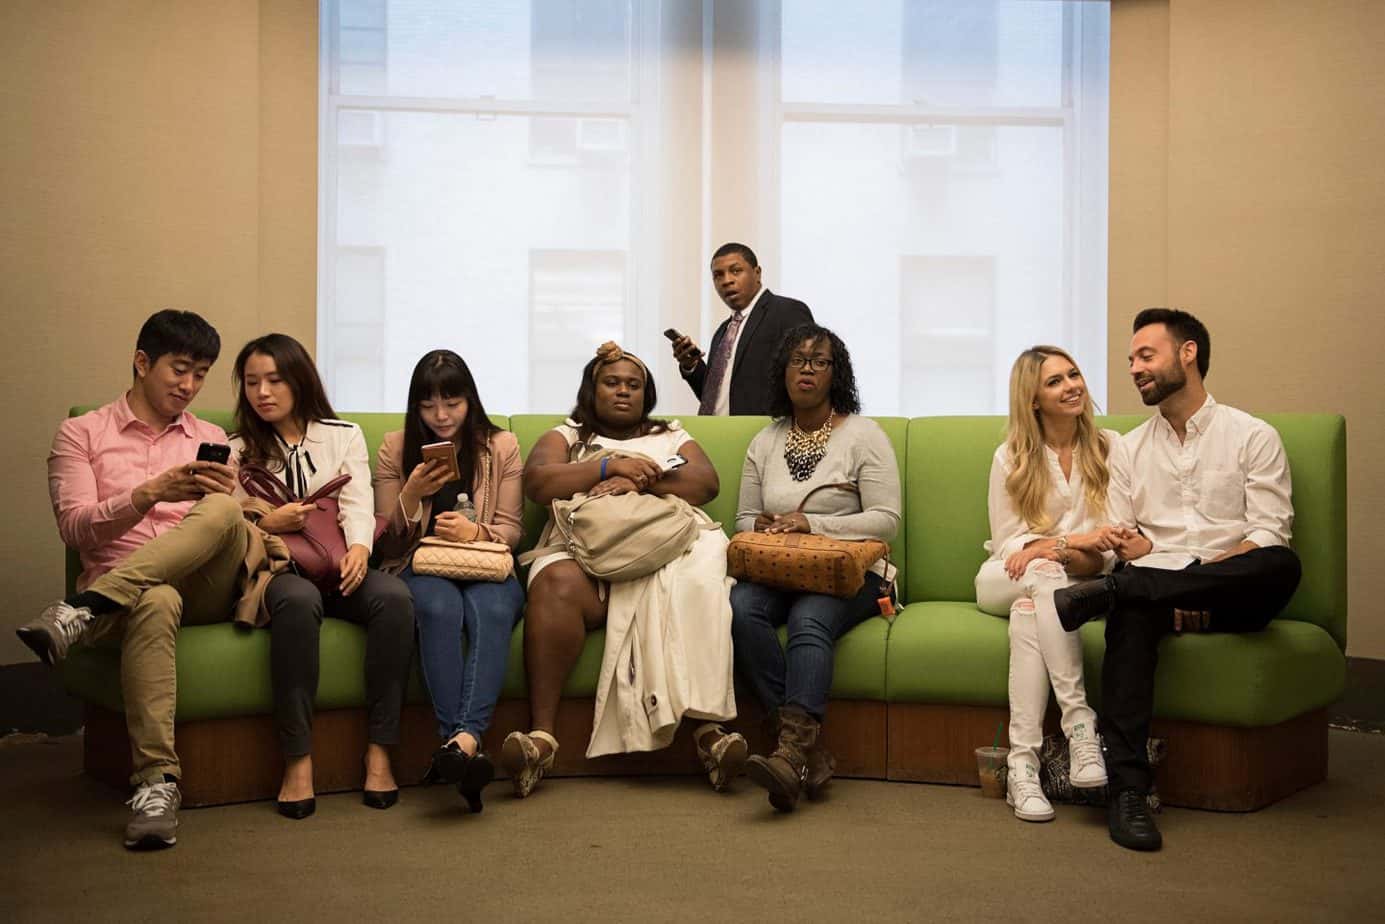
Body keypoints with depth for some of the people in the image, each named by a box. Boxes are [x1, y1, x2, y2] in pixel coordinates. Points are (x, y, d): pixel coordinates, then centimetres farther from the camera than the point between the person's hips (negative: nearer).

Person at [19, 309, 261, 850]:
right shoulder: (82, 434, 14)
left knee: (222, 511, -31)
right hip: (122, 594, -2)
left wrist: (228, 499, -12)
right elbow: (74, 528, -1)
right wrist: (150, 494, -16)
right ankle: (156, 780, -42)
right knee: (156, 601, -41)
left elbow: (242, 537, 12)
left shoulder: (213, 440, 22)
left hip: (204, 589, 2)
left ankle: (83, 611, -34)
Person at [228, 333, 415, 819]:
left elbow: (358, 504, 1)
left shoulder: (344, 436, 17)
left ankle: (379, 752, -28)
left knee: (394, 596, -33)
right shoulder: (238, 450, 17)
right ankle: (298, 760, -37)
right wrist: (265, 523, -13)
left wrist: (359, 547, -21)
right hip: (278, 569, -1)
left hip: (340, 565, 1)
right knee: (298, 600, -39)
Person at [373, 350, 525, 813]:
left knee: (492, 610, -37)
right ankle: (463, 743, -47)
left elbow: (511, 530, 8)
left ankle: (462, 740, -53)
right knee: (440, 606, -38)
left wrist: (475, 530, -15)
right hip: (421, 567, 0)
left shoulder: (502, 445, 12)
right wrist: (412, 494, -9)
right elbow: (388, 543, 10)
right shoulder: (395, 448, 11)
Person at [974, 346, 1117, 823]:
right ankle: (1079, 721, -44)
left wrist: (1053, 548, -22)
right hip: (1006, 581, 0)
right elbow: (1007, 543, -1)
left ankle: (1022, 764, -43)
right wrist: (1075, 540, -18)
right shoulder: (1011, 458, 6)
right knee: (1044, 575, -37)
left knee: (1028, 608, -36)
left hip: (1081, 581, 0)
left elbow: (1114, 550, -2)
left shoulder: (1110, 447, 5)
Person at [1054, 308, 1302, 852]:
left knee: (1282, 566, -36)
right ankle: (1127, 789, -42)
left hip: (1230, 596, -1)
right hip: (1157, 587, 2)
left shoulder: (1252, 436, 8)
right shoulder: (1130, 448, 19)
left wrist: (1200, 572, -18)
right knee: (1130, 612, -36)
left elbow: (1269, 536, -3)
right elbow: (1119, 542, 12)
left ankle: (1106, 592, -36)